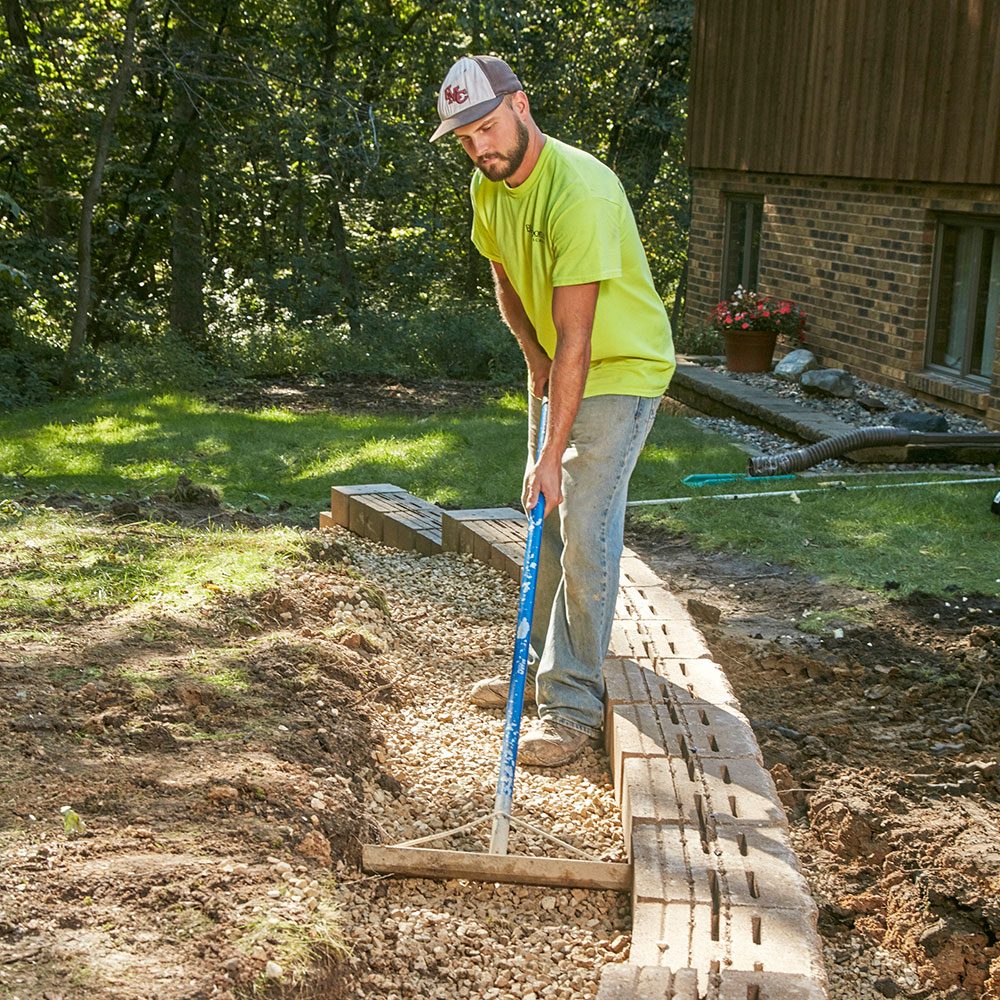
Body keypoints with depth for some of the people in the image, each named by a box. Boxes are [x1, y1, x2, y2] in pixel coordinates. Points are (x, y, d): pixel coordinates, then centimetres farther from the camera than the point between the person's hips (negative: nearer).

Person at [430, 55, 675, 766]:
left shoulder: (578, 191, -31)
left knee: (584, 535, -12)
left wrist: (553, 453, -33)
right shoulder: (489, 188, -3)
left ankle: (575, 704, -4)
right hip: (559, 368, 9)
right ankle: (544, 666, 27)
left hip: (622, 371, -8)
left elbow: (575, 337, -33)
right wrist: (536, 359, 4)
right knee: (545, 523, 14)